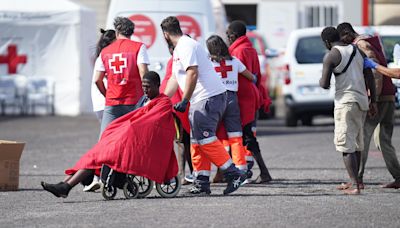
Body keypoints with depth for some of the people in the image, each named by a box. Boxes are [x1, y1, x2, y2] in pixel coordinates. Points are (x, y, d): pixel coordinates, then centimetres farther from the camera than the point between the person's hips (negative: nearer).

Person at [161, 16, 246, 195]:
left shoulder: (186, 46, -12)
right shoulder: (178, 49, 22)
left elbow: (192, 74, -22)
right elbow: (174, 79, 27)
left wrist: (184, 101, -22)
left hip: (209, 97, -11)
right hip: (200, 100, 11)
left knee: (205, 139, -15)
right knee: (197, 141, 9)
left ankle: (233, 174, -14)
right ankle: (201, 183, 10)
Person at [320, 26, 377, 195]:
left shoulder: (331, 56, -7)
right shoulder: (357, 51, 14)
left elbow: (325, 84, -11)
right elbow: (370, 77, 12)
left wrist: (321, 81, 12)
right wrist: (373, 101, 16)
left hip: (346, 102, -7)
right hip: (362, 100, 7)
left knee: (346, 145, -7)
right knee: (356, 143, 19)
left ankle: (355, 185, -14)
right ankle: (355, 180, 26)